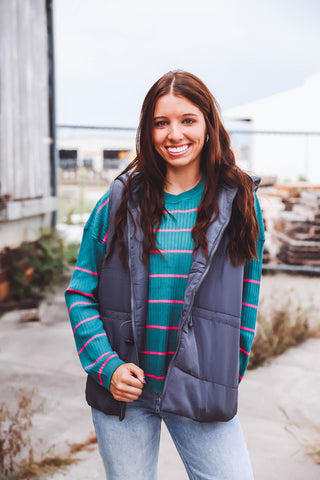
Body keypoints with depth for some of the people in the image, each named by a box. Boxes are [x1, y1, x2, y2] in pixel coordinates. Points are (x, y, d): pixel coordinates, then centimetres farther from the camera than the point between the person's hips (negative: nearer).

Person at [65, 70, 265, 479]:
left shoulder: (239, 201, 0)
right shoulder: (118, 202, -1)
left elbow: (247, 297, 5)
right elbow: (80, 293, 2)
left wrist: (230, 375, 1)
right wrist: (107, 366, -9)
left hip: (201, 392, 0)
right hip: (123, 389, 1)